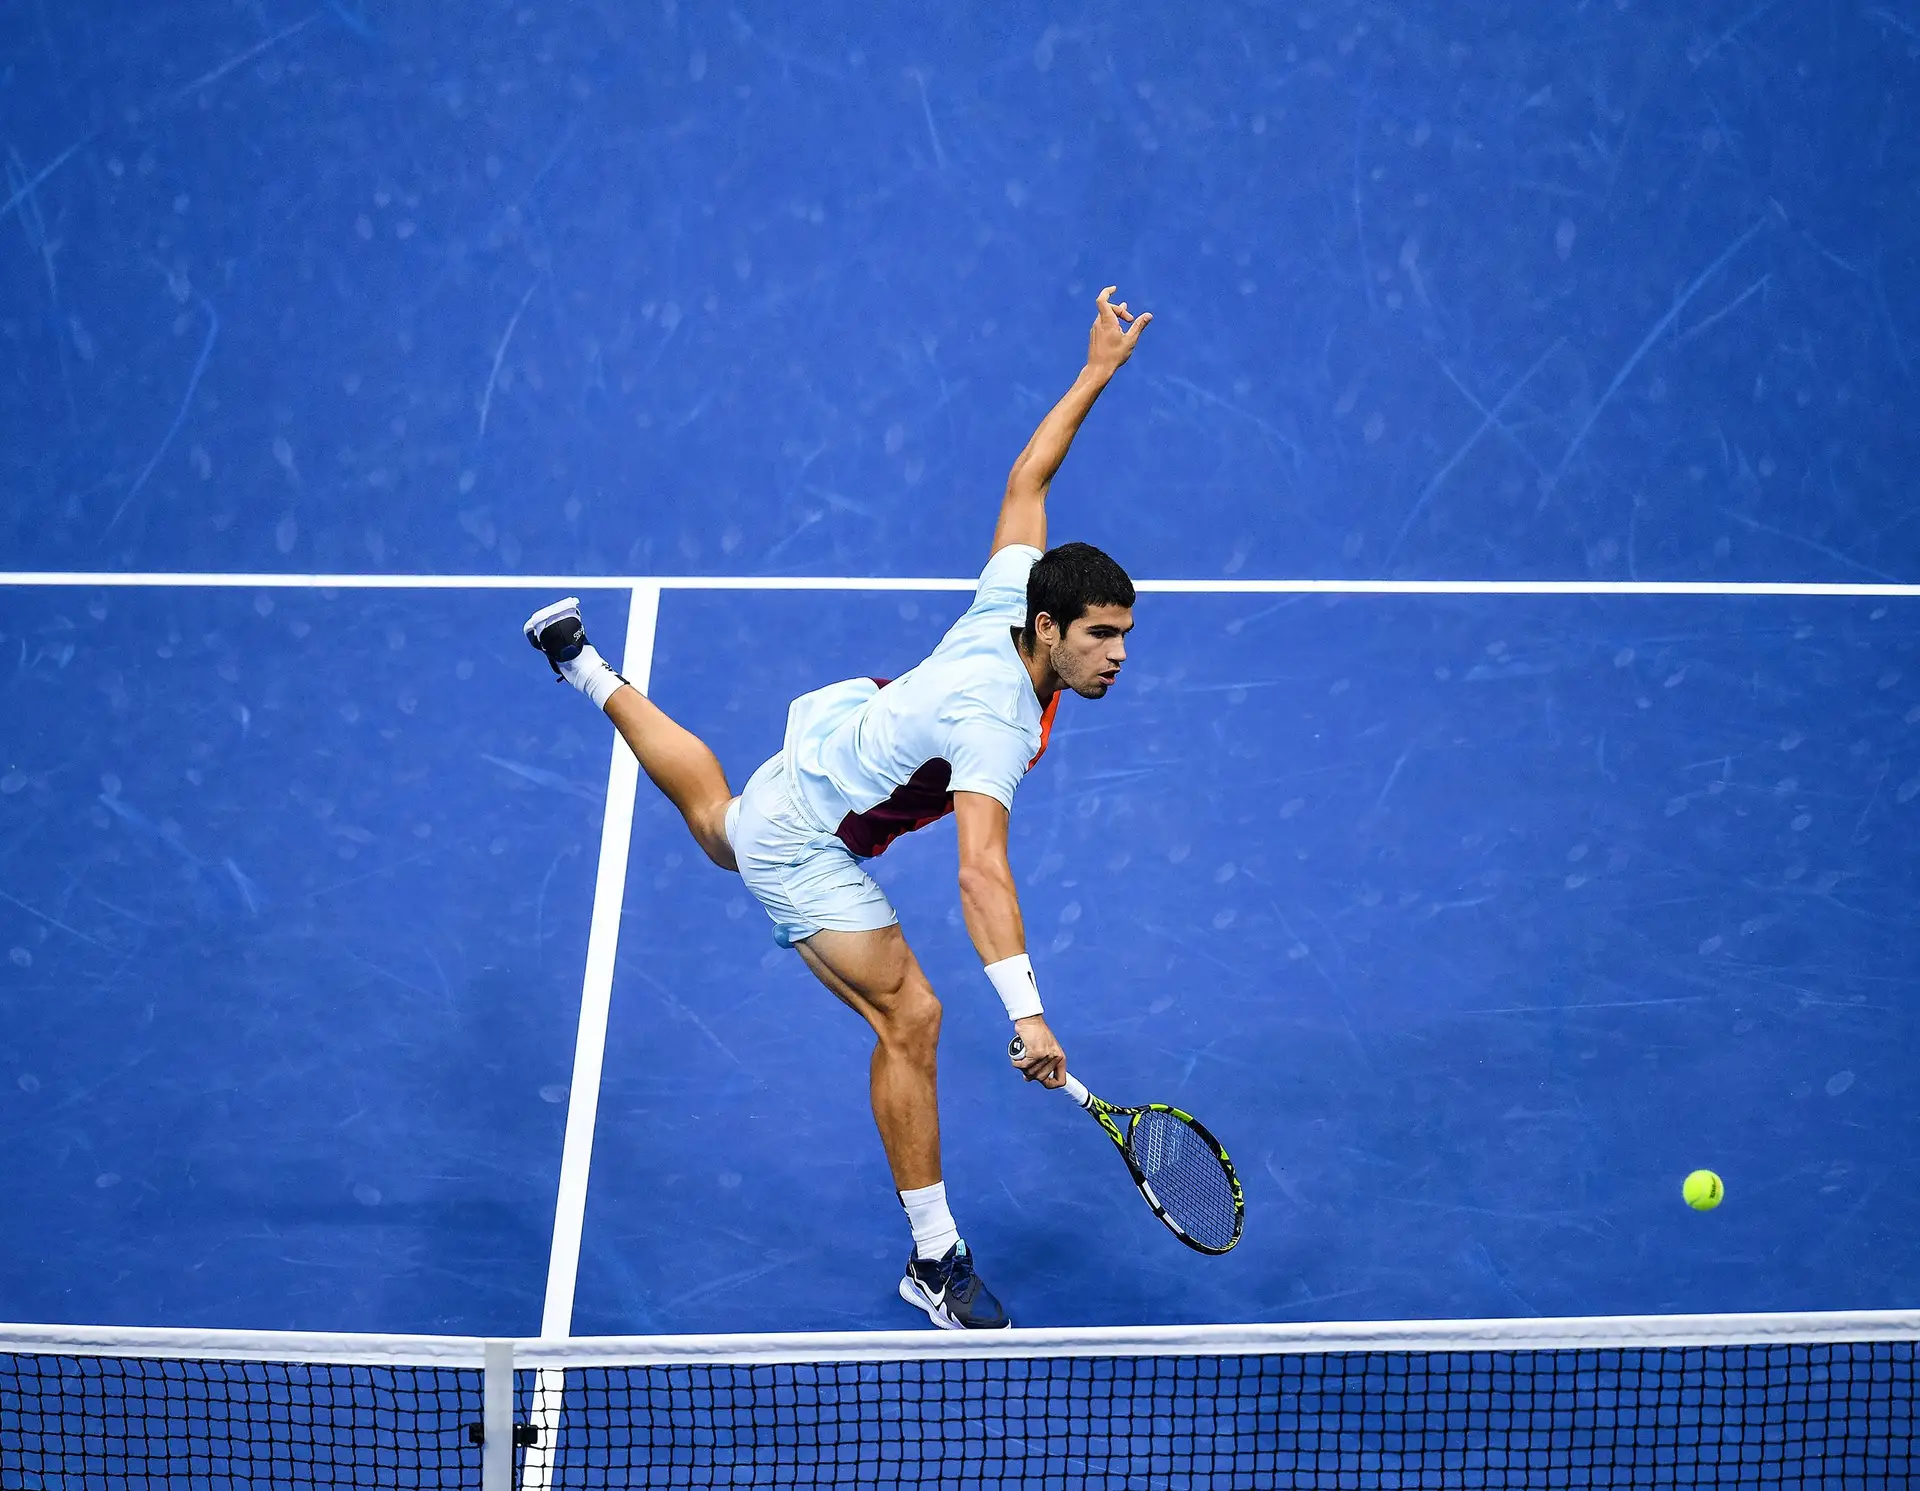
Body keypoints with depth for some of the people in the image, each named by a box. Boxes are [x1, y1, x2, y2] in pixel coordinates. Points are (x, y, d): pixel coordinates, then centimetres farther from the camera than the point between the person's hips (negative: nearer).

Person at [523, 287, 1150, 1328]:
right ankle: (935, 1260, -9)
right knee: (909, 1017, -15)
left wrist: (1098, 370, 5)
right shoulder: (996, 723, -38)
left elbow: (1026, 477, 0)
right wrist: (1025, 1012, -56)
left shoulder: (1011, 597, -15)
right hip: (808, 844, -9)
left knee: (722, 828, 40)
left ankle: (586, 667, 59)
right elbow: (982, 873, -48)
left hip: (822, 730, 9)